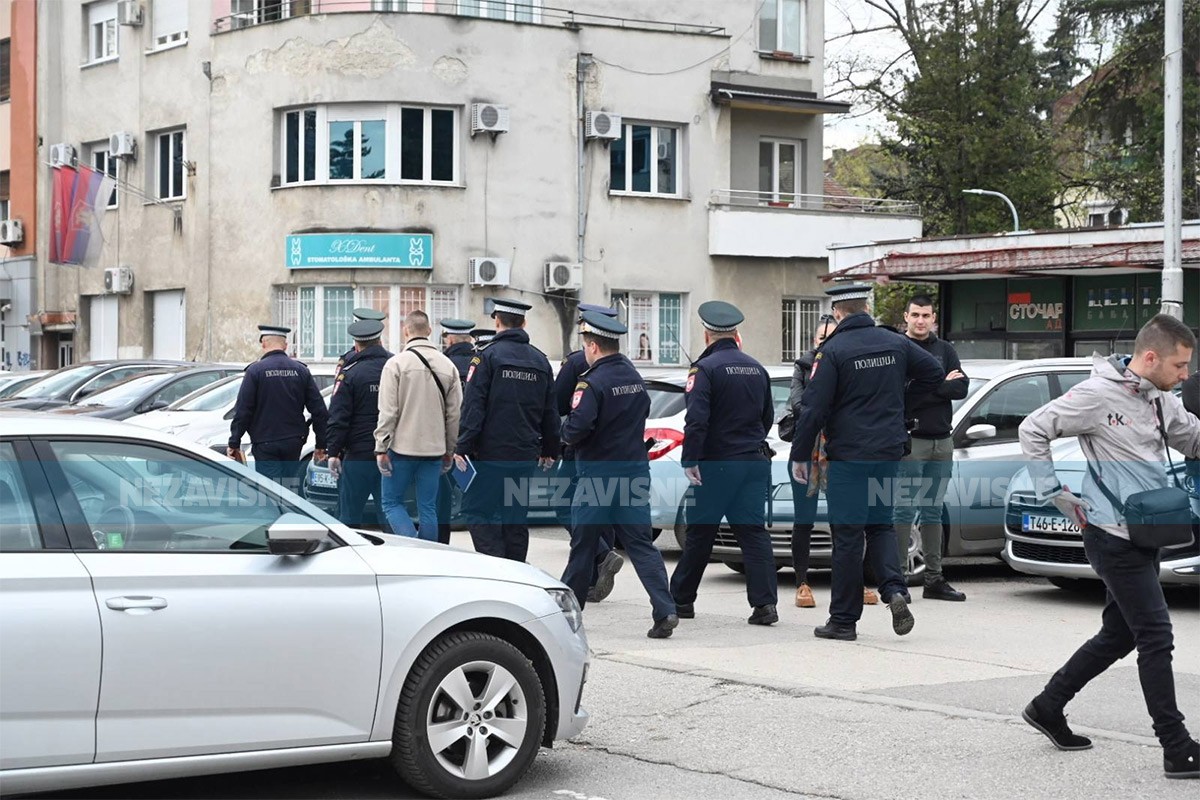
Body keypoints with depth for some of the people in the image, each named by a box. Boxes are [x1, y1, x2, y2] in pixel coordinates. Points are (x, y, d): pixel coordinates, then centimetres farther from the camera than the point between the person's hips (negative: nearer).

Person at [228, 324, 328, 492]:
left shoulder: (255, 370, -7)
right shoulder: (301, 371, 6)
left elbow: (243, 411, -9)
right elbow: (319, 410, 6)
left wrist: (234, 443, -2)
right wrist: (321, 445, 12)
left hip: (265, 445, -4)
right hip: (293, 443, 4)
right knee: (291, 489, 14)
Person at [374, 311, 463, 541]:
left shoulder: (396, 363, -7)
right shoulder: (448, 366, 7)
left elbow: (388, 411, -10)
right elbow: (454, 413, 8)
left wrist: (381, 448, -6)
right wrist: (449, 450, 15)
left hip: (402, 447, -4)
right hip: (434, 449, 4)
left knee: (392, 502, 5)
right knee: (428, 508, 8)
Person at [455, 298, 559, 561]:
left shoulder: (487, 356, -7)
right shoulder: (540, 361, 11)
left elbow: (473, 406, -13)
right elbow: (550, 412, 16)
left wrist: (462, 446, -11)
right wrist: (549, 450, 24)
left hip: (491, 453, -6)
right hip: (526, 455, 6)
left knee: (476, 510, 0)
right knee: (516, 517, 12)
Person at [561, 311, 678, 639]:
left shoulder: (592, 383, -16)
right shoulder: (634, 377, 10)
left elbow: (576, 429, -24)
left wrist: (565, 434, -2)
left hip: (599, 474, -6)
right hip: (635, 471, 6)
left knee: (583, 544, 7)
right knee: (641, 544, 3)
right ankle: (665, 610, -10)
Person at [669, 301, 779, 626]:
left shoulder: (706, 368, -11)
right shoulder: (757, 369, 10)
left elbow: (696, 420, -20)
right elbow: (767, 417, 19)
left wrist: (690, 461, -17)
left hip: (716, 464, -5)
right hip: (754, 461, 5)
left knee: (700, 533, 6)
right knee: (754, 532, 2)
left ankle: (681, 599, 18)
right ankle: (765, 603, -7)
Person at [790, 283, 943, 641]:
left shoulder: (832, 351, -11)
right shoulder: (896, 343, 4)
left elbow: (813, 408, -13)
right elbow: (935, 373, 13)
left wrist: (800, 455, -5)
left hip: (847, 456, -5)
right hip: (888, 452, 5)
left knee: (847, 536, 1)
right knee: (880, 525, 18)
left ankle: (843, 621, 6)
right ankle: (894, 589, -5)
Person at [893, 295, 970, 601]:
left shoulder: (945, 350, 13)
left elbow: (962, 387, 1)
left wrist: (927, 386, -12)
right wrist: (942, 385, -12)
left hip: (942, 441, 5)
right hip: (910, 440, -5)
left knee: (933, 512, 11)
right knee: (904, 510, -7)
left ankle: (934, 579, 15)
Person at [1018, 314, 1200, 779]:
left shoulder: (1160, 401, 10)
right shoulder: (1098, 394, -14)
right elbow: (1032, 431, -8)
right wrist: (1055, 495, -9)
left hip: (1145, 537, 9)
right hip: (1114, 536, -9)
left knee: (1120, 635, 16)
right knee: (1156, 636, -8)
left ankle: (1048, 707, 31)